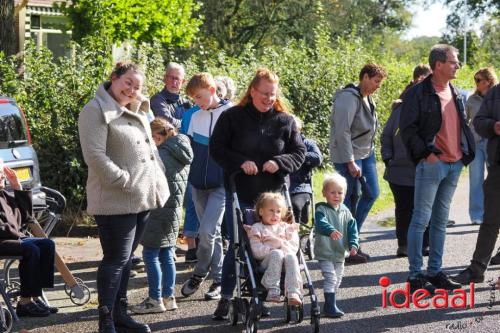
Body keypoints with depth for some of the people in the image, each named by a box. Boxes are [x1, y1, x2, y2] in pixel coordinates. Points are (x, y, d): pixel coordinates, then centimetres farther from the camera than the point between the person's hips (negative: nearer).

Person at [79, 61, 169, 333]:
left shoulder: (137, 112, 16)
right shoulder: (97, 111, -11)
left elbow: (150, 148, 24)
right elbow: (95, 156, -20)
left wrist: (158, 182, 12)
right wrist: (127, 182, -19)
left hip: (143, 199, 8)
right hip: (115, 201, -8)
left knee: (125, 258, 15)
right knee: (115, 259, -6)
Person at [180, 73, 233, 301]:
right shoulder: (196, 117, 11)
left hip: (221, 184, -5)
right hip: (199, 184, 6)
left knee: (207, 232, -13)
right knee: (213, 234, 12)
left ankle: (198, 274, 6)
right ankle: (218, 280, 22)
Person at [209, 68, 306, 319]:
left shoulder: (285, 121, 3)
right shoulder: (232, 117, -3)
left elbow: (299, 153, 6)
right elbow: (217, 149, -4)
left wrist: (279, 162, -14)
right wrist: (240, 162, -19)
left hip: (271, 194, 2)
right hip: (239, 192, -2)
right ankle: (226, 298, 8)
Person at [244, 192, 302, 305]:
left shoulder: (285, 227, 24)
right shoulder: (256, 228, 14)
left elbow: (294, 248, 11)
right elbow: (257, 252, -1)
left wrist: (280, 242, -4)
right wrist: (273, 247, -9)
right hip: (267, 261, -2)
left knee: (291, 257, -33)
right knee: (276, 254, -36)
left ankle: (293, 294, -47)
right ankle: (273, 291, -39)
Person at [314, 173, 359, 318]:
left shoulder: (345, 212, 5)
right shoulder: (321, 210, -13)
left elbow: (352, 229, 4)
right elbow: (320, 224, -32)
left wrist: (353, 244, -12)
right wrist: (330, 231, -52)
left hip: (340, 252, 7)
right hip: (325, 252, -7)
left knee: (337, 279, 16)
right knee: (330, 278, -14)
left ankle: (329, 304, 31)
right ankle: (331, 306, -9)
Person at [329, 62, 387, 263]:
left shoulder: (367, 98, 10)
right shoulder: (349, 98, -19)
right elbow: (342, 132, -22)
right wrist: (350, 162, -23)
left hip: (366, 153, 10)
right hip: (348, 155, -10)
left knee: (372, 193, 11)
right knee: (351, 197, -6)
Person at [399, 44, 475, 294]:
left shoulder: (456, 94, 15)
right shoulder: (418, 93, -8)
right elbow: (407, 128, -11)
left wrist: (466, 152, 10)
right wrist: (426, 153, -17)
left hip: (454, 165, 8)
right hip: (431, 165, -8)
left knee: (440, 221, 12)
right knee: (421, 220, -4)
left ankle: (435, 272, 19)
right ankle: (415, 276, 0)